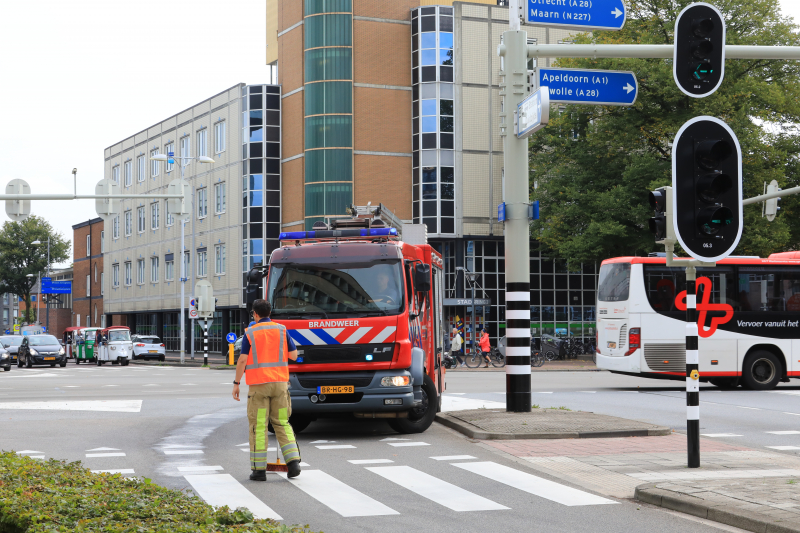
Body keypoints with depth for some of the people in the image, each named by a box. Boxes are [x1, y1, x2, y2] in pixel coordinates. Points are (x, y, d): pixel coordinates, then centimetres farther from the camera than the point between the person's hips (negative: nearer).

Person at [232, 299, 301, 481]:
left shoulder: (250, 333, -1)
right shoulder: (281, 330, 5)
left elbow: (242, 360, -8)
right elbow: (294, 355, 7)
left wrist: (236, 383, -1)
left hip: (258, 384, -3)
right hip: (280, 382, 3)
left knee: (258, 426, 2)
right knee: (281, 423, 12)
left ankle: (259, 469, 3)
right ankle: (293, 462, -2)